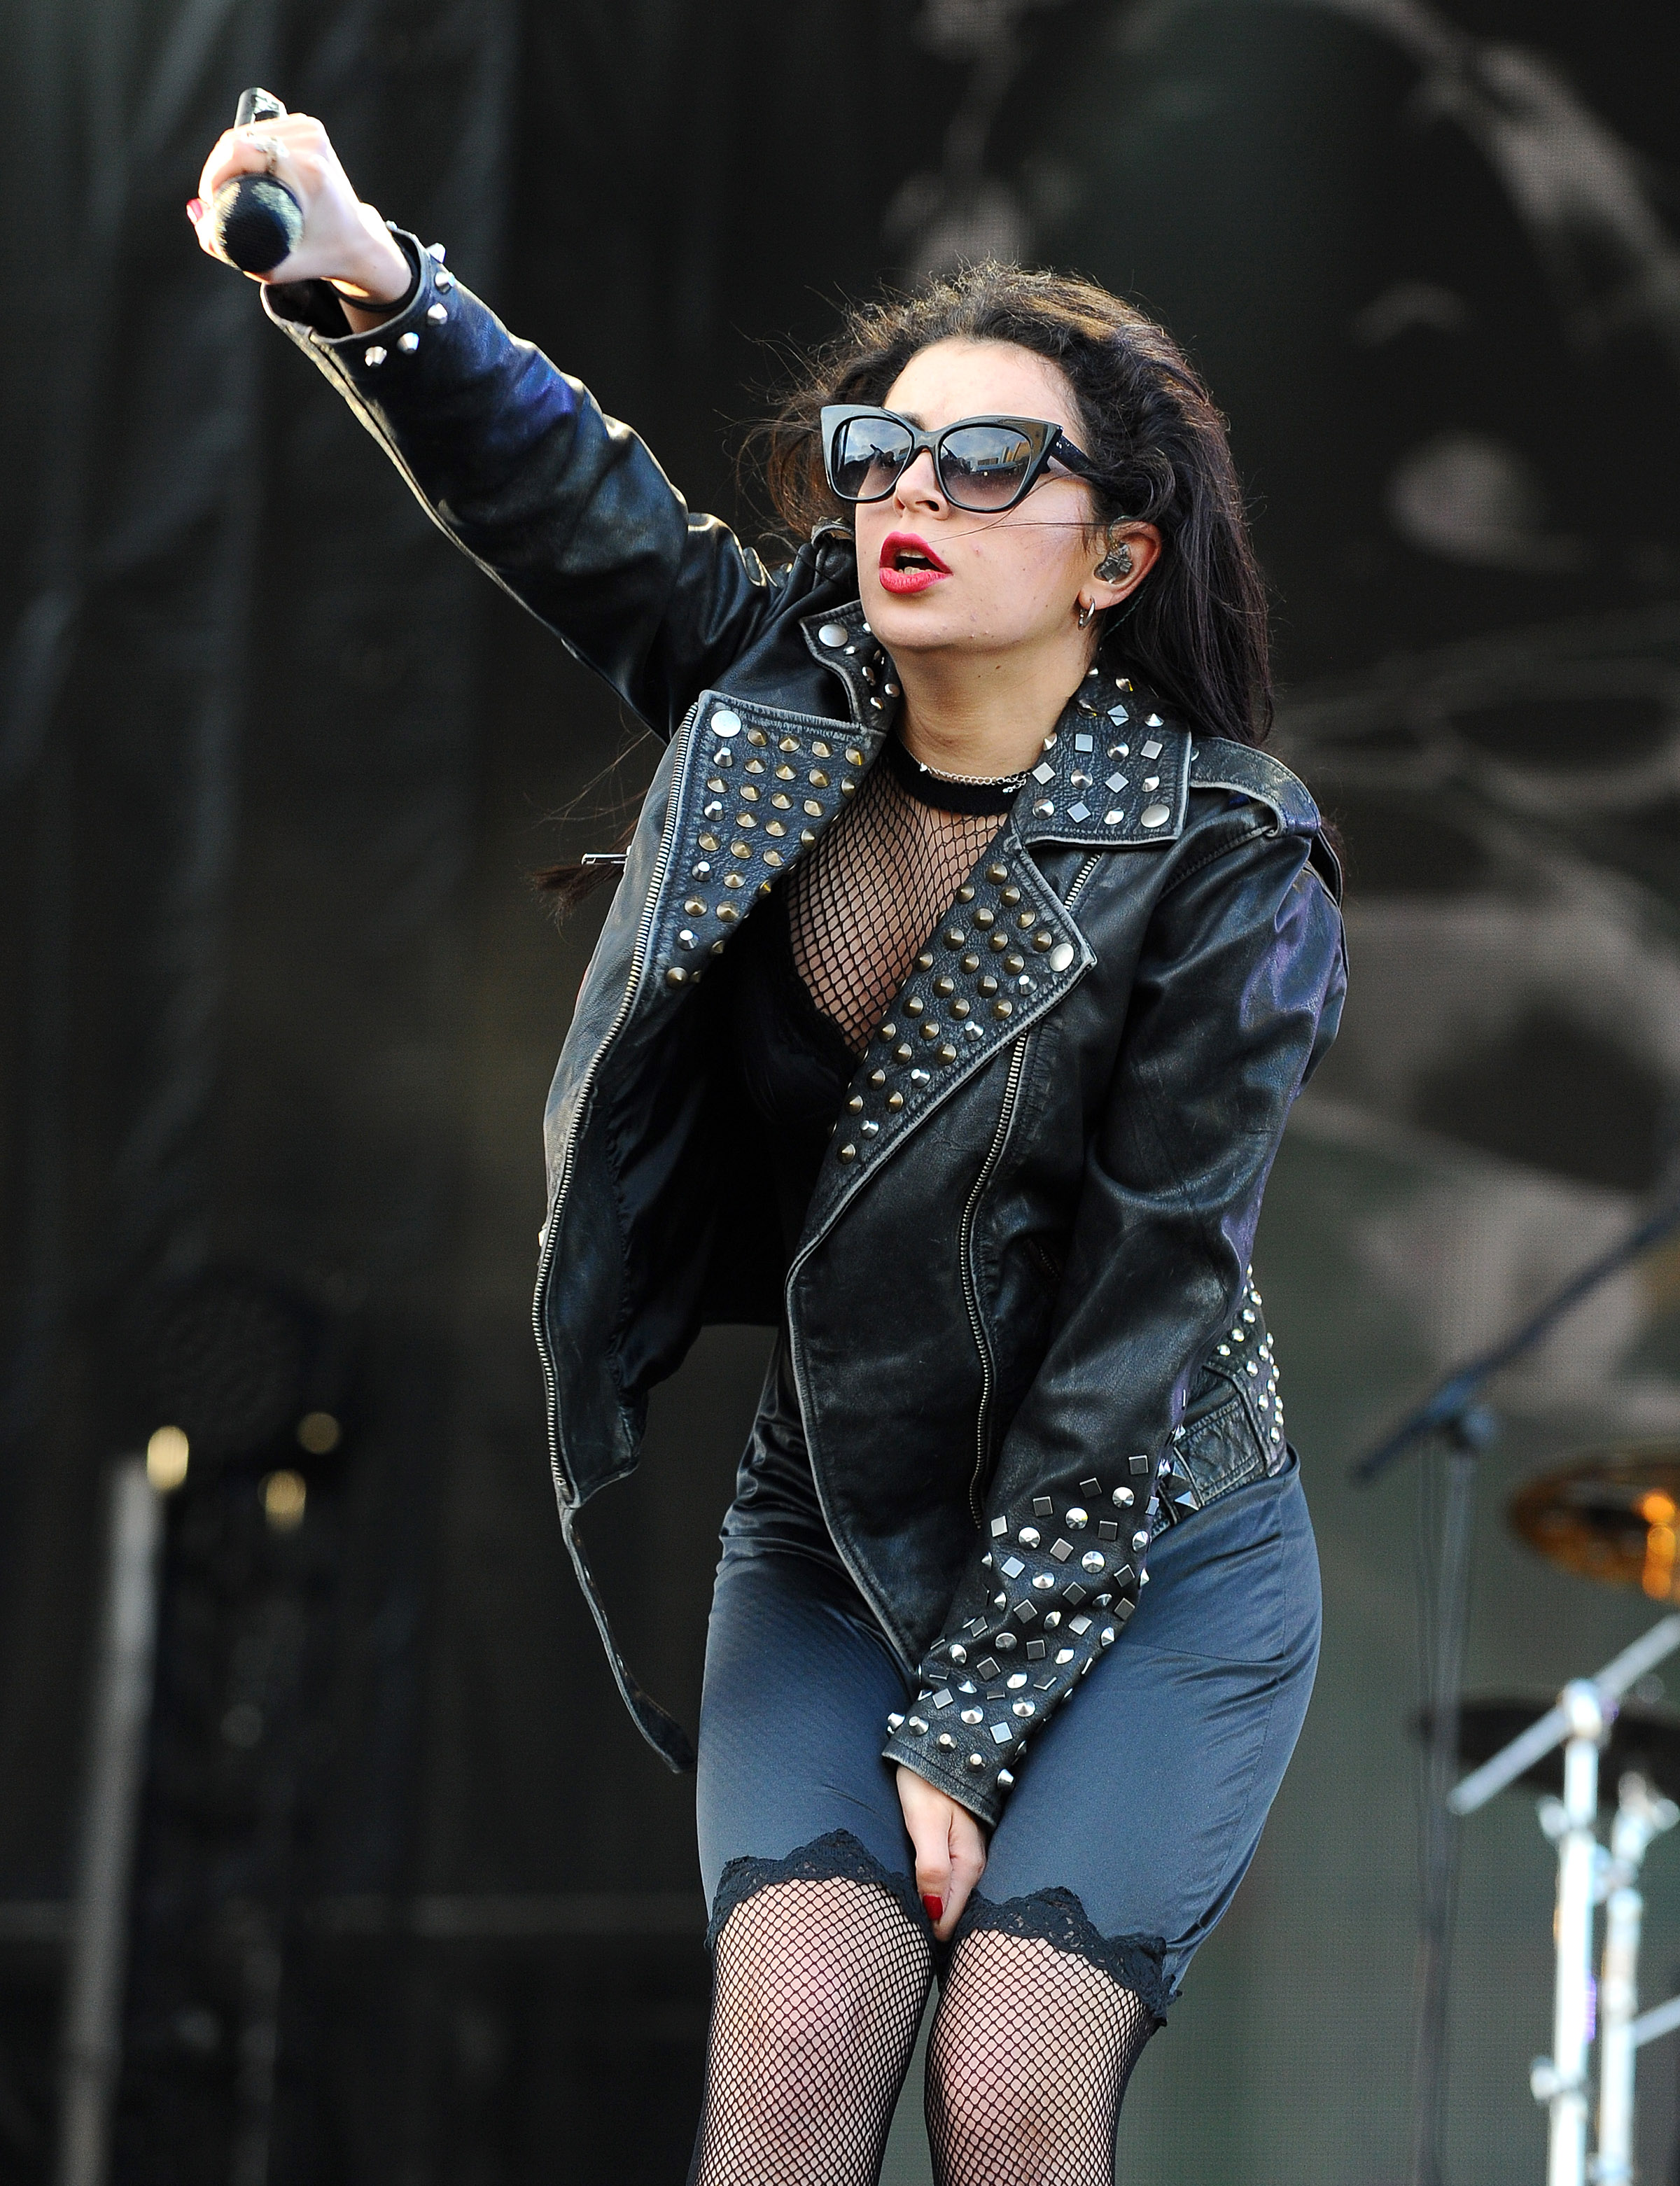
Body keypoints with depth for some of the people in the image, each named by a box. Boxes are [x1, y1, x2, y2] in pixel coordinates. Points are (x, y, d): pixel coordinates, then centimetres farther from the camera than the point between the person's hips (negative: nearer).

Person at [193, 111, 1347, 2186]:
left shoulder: (1226, 871, -15)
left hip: (1147, 1564, -3)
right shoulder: (784, 687, -1)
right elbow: (560, 492, -8)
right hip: (830, 1532, 3)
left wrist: (972, 1721, -17)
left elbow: (1142, 1315, -16)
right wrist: (367, 278, -30)